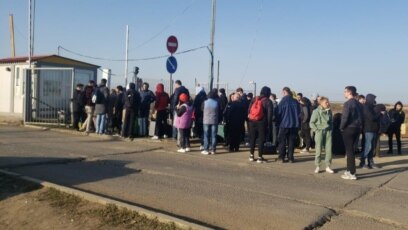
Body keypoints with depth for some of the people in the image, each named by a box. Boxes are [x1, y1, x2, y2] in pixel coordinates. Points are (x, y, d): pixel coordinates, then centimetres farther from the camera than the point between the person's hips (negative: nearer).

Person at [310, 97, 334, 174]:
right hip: (320, 132, -4)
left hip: (328, 132, 4)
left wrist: (331, 129, 7)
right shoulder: (316, 111, -7)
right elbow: (311, 122, -5)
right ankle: (317, 166, 10)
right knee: (318, 150, 0)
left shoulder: (329, 111, 7)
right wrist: (316, 130, -10)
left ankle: (328, 167, 11)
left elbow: (331, 121, 19)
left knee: (329, 150, 2)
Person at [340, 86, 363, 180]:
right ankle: (349, 170, 25)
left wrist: (341, 127, -6)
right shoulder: (358, 103, 10)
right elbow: (361, 116, 11)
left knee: (349, 151, -3)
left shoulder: (348, 103, -15)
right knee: (350, 150, 17)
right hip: (356, 129, 8)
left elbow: (345, 117, -20)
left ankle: (352, 173, -1)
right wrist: (360, 127, 15)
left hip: (348, 129, -8)